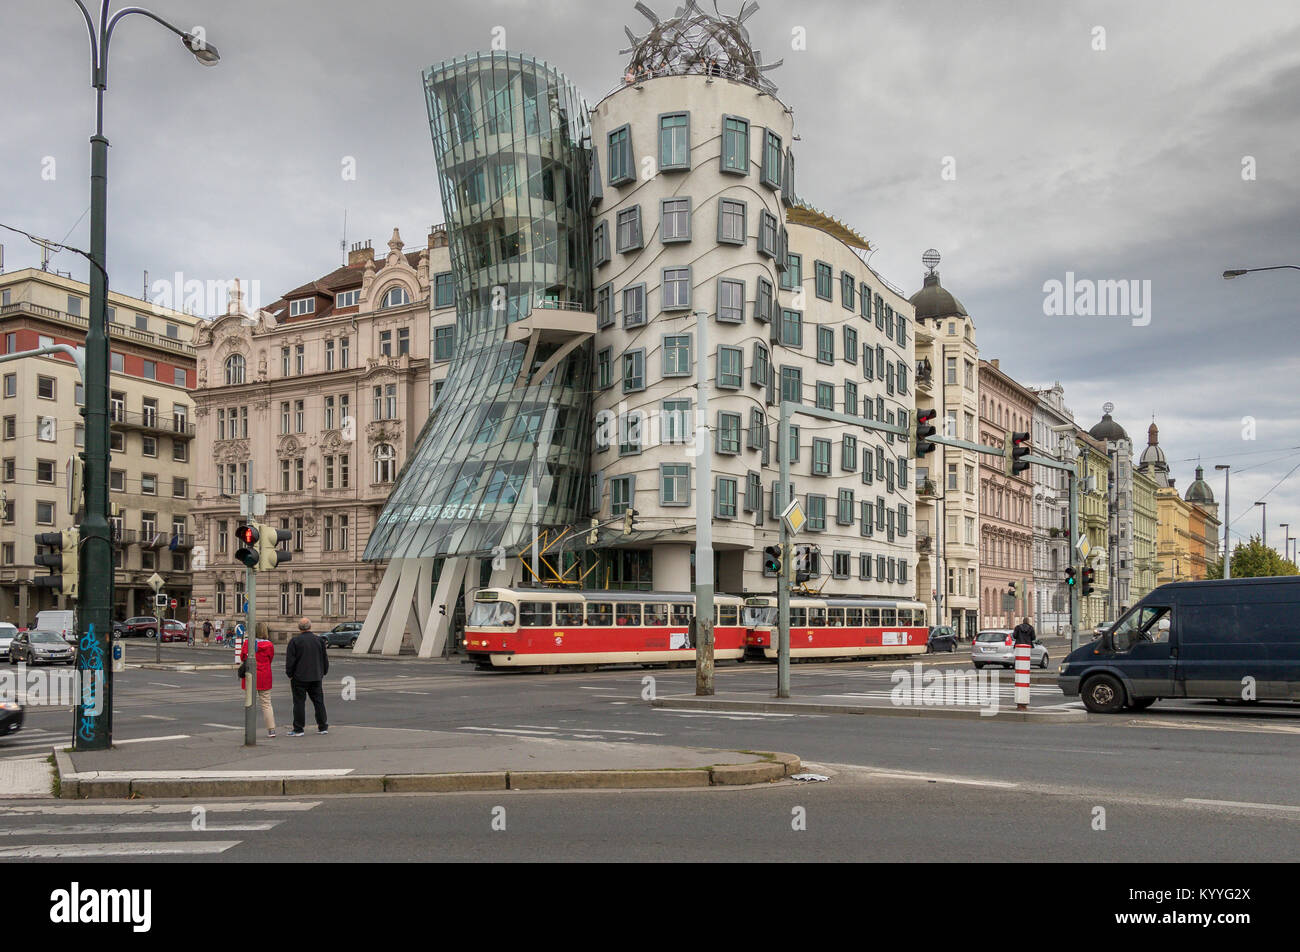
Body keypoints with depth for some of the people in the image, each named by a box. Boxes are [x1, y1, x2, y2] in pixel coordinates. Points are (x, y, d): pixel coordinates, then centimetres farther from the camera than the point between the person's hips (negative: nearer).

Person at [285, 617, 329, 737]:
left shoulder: (295, 641, -9)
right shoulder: (319, 639, 4)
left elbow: (290, 660, -9)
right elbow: (325, 658, 10)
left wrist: (290, 675, 2)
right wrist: (323, 672, 19)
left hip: (299, 677, -4)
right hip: (316, 677, 4)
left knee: (299, 702, 1)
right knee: (318, 701, 11)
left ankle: (298, 729, 1)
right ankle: (323, 727, 13)